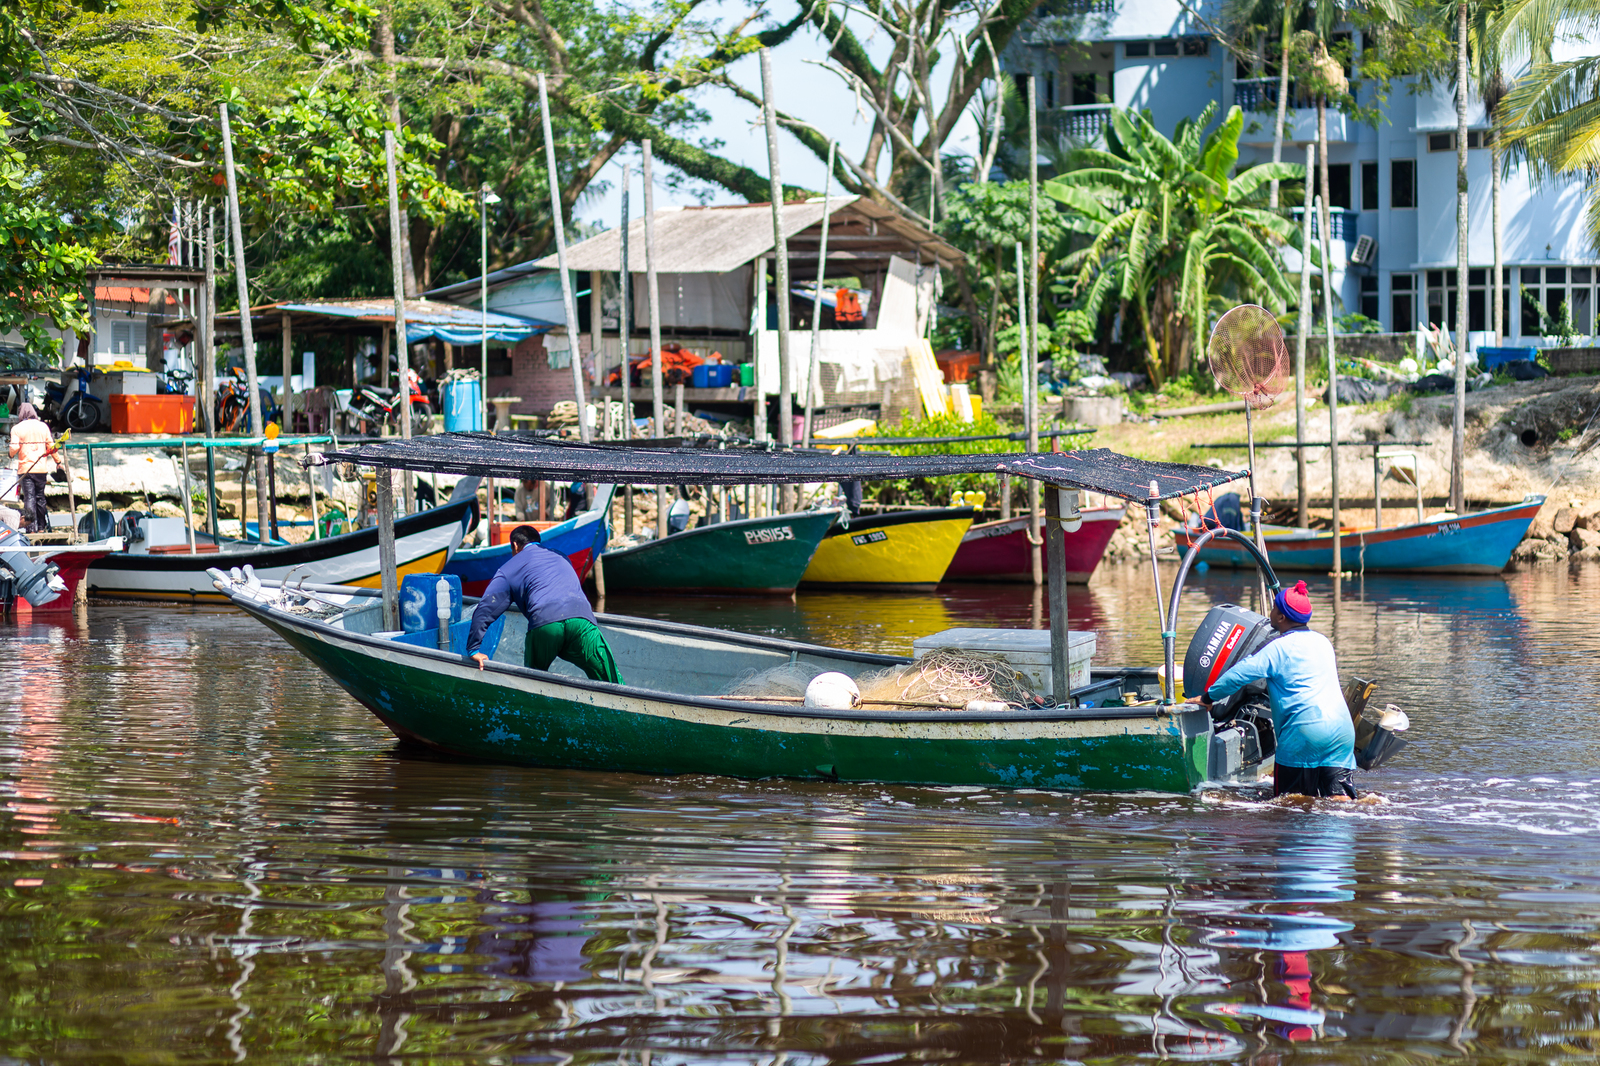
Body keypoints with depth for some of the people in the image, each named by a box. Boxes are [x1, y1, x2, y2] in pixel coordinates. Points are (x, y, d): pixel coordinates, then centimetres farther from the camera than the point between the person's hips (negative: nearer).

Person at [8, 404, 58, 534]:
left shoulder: (17, 429, -2)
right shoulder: (43, 426, 6)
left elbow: (14, 447, -12)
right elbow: (51, 446, 6)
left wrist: (11, 455, 10)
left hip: (25, 468, -3)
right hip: (42, 468, 3)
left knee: (29, 497, -3)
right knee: (40, 497, 13)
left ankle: (31, 527, -10)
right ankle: (41, 527, 17)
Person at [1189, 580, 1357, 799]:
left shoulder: (1279, 648, -4)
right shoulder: (1323, 642, 19)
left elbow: (1240, 674, -8)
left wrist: (1208, 697, 5)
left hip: (1304, 731, -6)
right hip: (1343, 728, 6)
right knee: (1339, 795, -2)